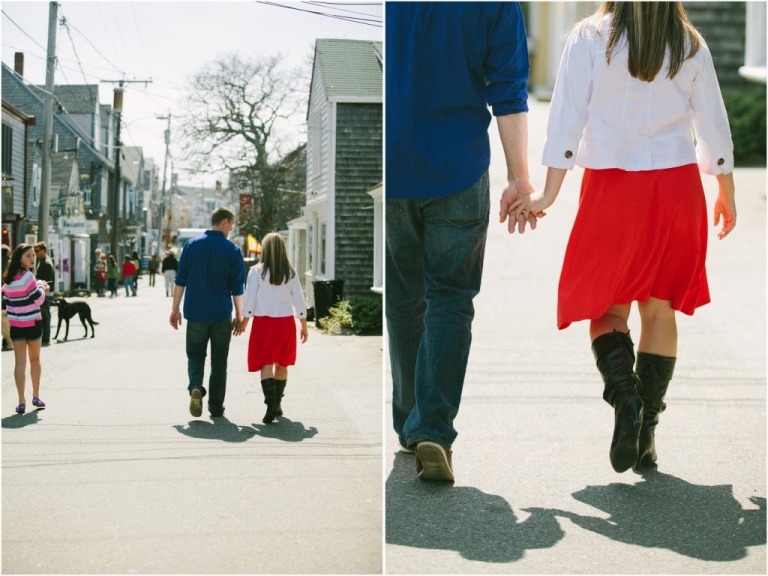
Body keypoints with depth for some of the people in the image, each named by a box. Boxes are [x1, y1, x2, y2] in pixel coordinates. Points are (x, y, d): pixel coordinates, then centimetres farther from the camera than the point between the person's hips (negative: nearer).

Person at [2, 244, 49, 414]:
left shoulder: (8, 277, 4)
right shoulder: (28, 276, -17)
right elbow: (39, 299, -14)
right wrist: (41, 286, 5)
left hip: (15, 325, 4)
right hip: (32, 323, -4)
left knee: (20, 362, 2)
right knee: (34, 359, 15)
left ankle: (22, 402, -2)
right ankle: (36, 396, 24)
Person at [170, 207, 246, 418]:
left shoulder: (191, 245, 1)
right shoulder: (232, 250, -4)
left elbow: (181, 280, 3)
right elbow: (237, 288, -2)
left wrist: (175, 309, 9)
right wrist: (239, 316, 6)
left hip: (195, 313, 1)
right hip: (221, 315, -1)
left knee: (195, 355, 14)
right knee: (219, 361, 9)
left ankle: (195, 387, -14)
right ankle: (216, 407, 13)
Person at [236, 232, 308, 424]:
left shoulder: (257, 272, -6)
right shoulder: (290, 273, 0)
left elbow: (249, 300, -6)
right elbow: (299, 301, 3)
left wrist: (244, 322, 5)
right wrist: (304, 325, 12)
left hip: (263, 322, -2)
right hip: (285, 322, 2)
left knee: (266, 364, -2)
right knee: (282, 364, 15)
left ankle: (270, 403, -19)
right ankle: (277, 404, 22)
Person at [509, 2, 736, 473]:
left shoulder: (590, 39, -4)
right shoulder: (691, 45, 3)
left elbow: (568, 120, -7)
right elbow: (714, 126, 8)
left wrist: (548, 195, -4)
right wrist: (727, 194, 20)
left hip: (612, 187, -2)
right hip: (677, 185, 2)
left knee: (607, 306, 7)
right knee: (660, 309, 10)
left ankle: (624, 394, -20)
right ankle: (647, 433, 11)